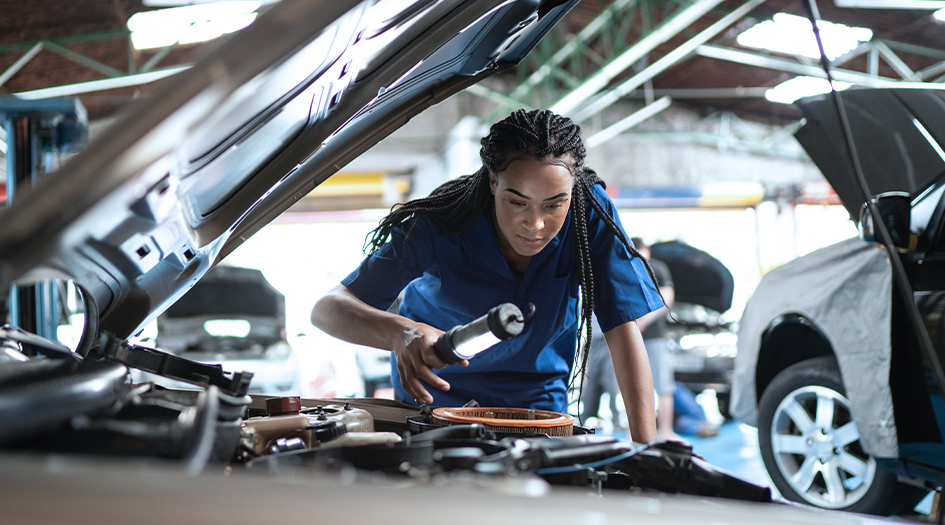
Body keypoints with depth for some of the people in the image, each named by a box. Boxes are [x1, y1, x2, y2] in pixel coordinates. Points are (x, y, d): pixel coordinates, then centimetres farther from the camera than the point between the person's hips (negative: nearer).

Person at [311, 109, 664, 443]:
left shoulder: (591, 214, -24)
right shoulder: (440, 228, -28)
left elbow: (624, 329, -22)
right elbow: (326, 309, -31)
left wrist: (646, 447, -32)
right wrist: (400, 332, -54)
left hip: (539, 406, 2)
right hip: (438, 398, -2)